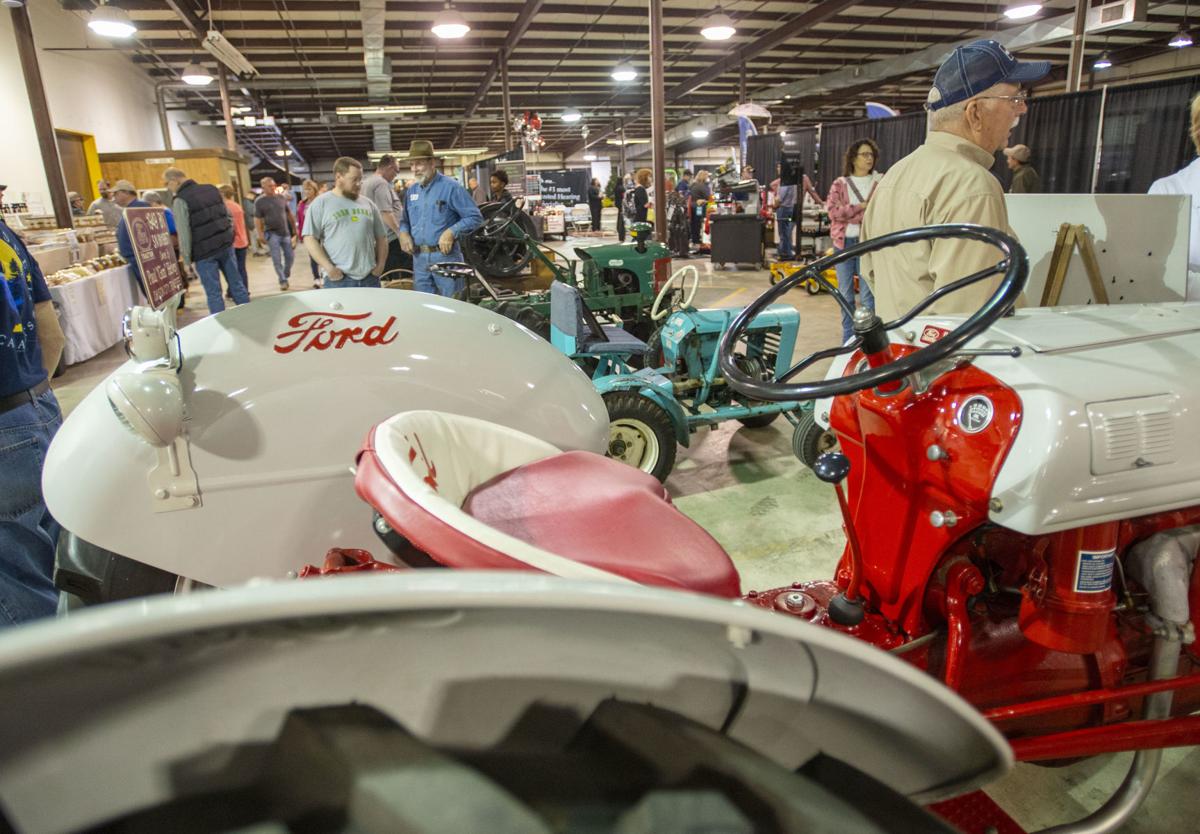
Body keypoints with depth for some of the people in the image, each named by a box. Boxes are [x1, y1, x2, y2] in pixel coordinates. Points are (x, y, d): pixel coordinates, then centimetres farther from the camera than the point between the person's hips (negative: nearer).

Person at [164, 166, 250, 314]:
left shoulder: (180, 200, -11)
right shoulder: (212, 189, 8)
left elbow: (184, 234, -13)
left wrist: (187, 260, -7)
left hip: (204, 252, -6)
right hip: (225, 245, 6)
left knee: (213, 293, 1)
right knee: (236, 284, 12)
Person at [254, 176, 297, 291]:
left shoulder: (282, 198, 7)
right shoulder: (259, 201, -2)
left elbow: (289, 214, 13)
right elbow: (257, 220, -4)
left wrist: (294, 229, 11)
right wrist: (260, 235, -11)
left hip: (286, 232, 3)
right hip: (272, 233, -3)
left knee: (290, 257, 5)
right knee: (277, 259, -4)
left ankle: (286, 275, 28)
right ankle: (283, 281, 5)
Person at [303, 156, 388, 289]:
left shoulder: (368, 204, 14)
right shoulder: (321, 203, 2)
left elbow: (381, 237, 18)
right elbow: (310, 239, -4)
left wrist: (380, 265, 5)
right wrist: (329, 268, -13)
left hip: (370, 278, 4)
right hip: (338, 280, -4)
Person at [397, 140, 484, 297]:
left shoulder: (450, 187, -5)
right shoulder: (411, 191, 14)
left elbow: (475, 217, -8)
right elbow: (405, 220, 25)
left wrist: (451, 232, -20)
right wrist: (403, 232, 2)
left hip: (445, 255, -6)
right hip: (419, 258, 6)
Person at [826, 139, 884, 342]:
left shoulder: (881, 183, 5)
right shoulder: (840, 184, 8)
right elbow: (833, 211, -6)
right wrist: (862, 206, -11)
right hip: (844, 242, 2)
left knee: (868, 294, -6)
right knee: (845, 293, 9)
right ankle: (848, 339, 20)